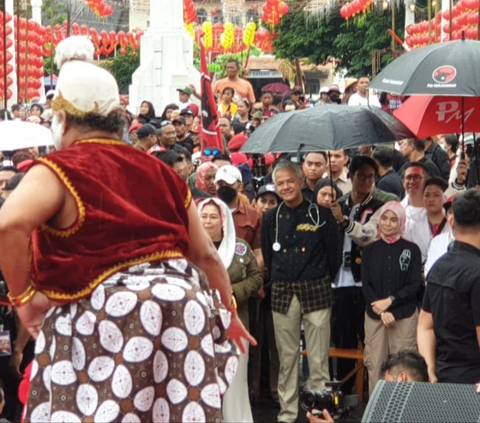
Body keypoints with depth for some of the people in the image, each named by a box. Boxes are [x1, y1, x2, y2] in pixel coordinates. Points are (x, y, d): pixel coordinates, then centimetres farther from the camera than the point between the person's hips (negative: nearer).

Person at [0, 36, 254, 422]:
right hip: (184, 308, 6)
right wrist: (228, 312, 34)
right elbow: (205, 254, 21)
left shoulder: (59, 169, 0)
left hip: (102, 317, -6)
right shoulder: (159, 171, 18)